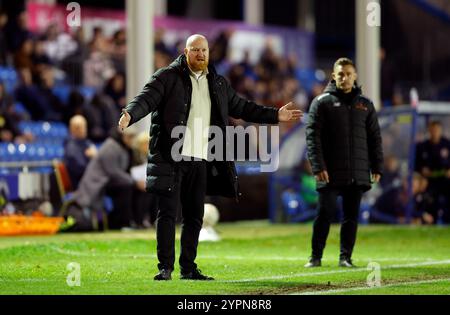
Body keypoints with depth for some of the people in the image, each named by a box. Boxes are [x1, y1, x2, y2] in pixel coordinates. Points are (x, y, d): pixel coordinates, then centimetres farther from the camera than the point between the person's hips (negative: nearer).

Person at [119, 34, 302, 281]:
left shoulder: (218, 83, 16)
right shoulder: (168, 77, -2)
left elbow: (240, 108, 24)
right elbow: (147, 98, -14)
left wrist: (275, 115, 23)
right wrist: (130, 115, -35)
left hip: (200, 160, 6)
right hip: (171, 158, -5)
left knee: (194, 216, 9)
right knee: (167, 212, -5)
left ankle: (188, 268, 17)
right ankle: (165, 267, 0)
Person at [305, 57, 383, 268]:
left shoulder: (365, 105, 14)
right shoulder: (322, 102, 2)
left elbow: (374, 138, 14)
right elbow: (312, 136, -5)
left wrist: (377, 167, 7)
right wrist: (318, 166, -14)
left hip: (358, 173, 3)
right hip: (331, 172, -3)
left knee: (351, 216, 5)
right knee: (325, 213, -4)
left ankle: (345, 257, 11)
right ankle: (316, 256, 5)